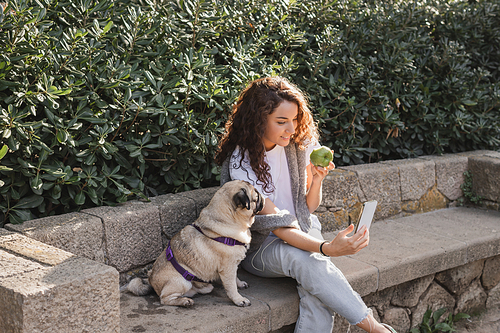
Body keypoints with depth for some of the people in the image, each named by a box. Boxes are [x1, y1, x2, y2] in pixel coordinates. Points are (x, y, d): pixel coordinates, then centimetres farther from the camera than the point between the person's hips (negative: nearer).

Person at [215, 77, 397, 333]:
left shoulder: (298, 143, -3)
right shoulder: (241, 163, -19)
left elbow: (309, 208, 4)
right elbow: (277, 225, -26)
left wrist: (317, 181, -18)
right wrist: (327, 249, -41)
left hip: (303, 231, 4)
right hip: (260, 247, -4)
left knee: (317, 290, -30)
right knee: (300, 257, -37)